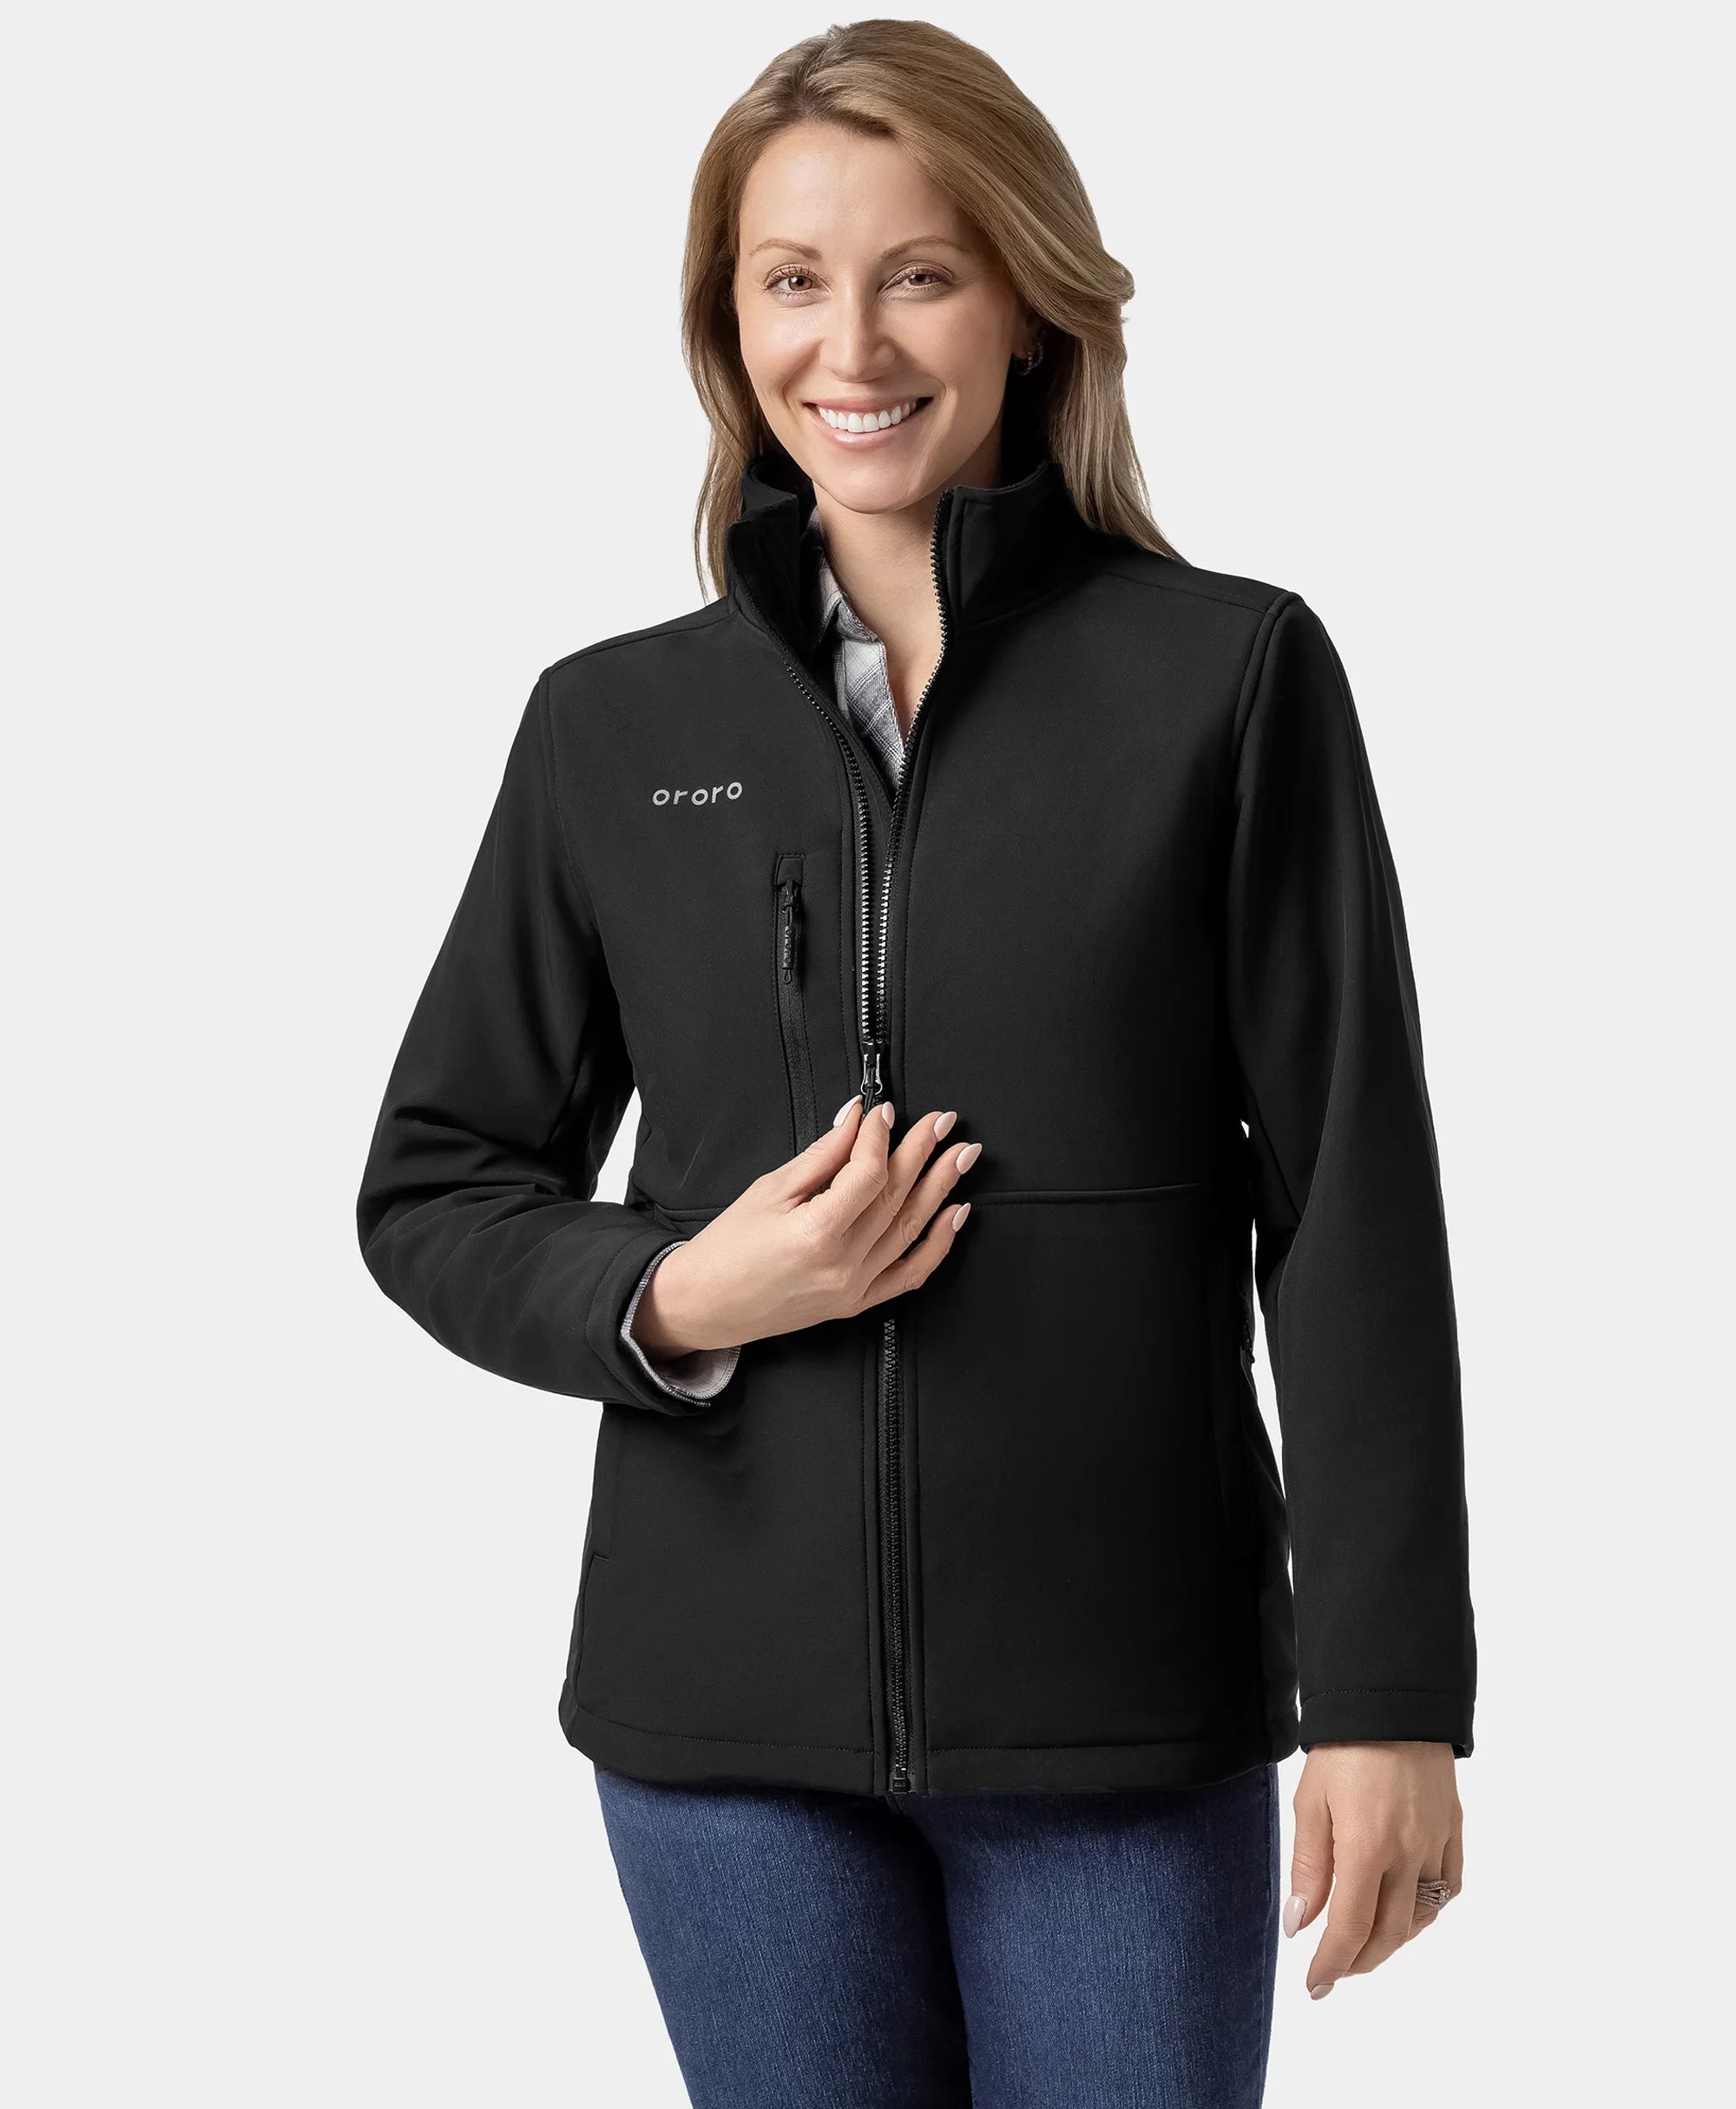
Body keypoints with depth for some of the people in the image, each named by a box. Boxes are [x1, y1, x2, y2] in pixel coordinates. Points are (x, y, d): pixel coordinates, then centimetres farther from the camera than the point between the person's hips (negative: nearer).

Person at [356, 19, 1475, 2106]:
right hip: (727, 1713, 2)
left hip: (1126, 1711, -2)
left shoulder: (1228, 677, -1)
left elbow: (1352, 1214, -2)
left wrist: (1387, 1695, -6)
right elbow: (434, 1188, 11)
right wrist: (673, 1301, -9)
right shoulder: (613, 723, 6)